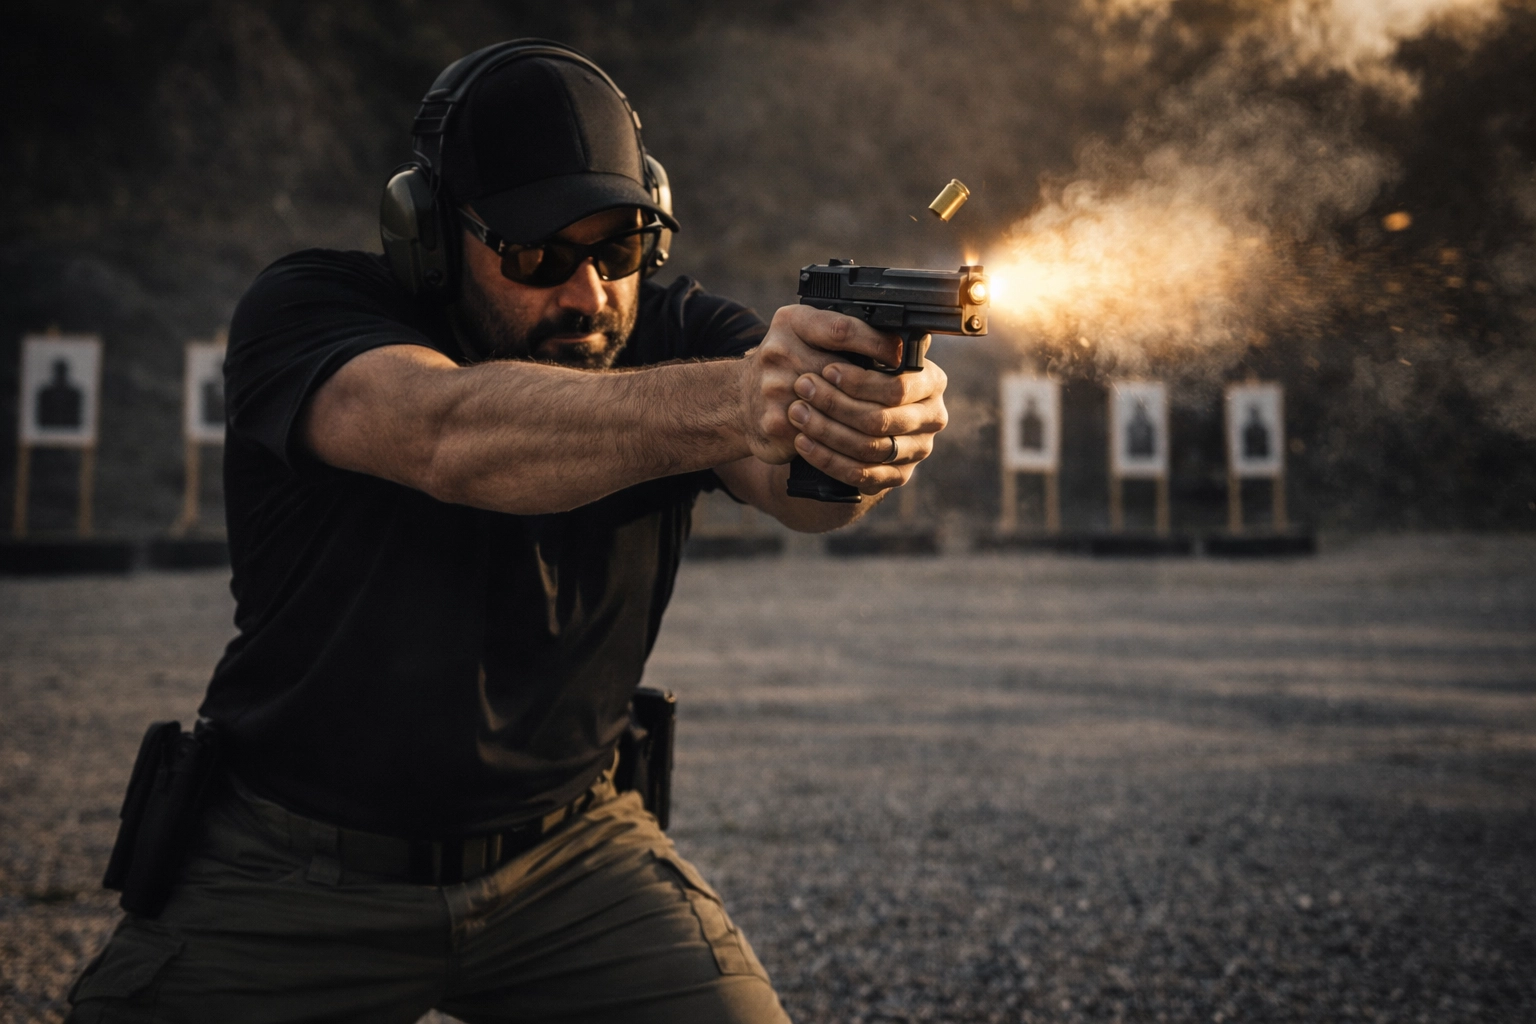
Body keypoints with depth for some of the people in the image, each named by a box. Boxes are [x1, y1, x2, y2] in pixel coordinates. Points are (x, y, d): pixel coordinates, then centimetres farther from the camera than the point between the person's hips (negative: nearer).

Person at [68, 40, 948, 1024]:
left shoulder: (677, 335, -8)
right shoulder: (308, 308, -15)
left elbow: (791, 484, -29)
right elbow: (450, 435, -38)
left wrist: (863, 437, -54)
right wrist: (728, 401, -54)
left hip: (570, 856, 2)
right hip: (295, 870, -1)